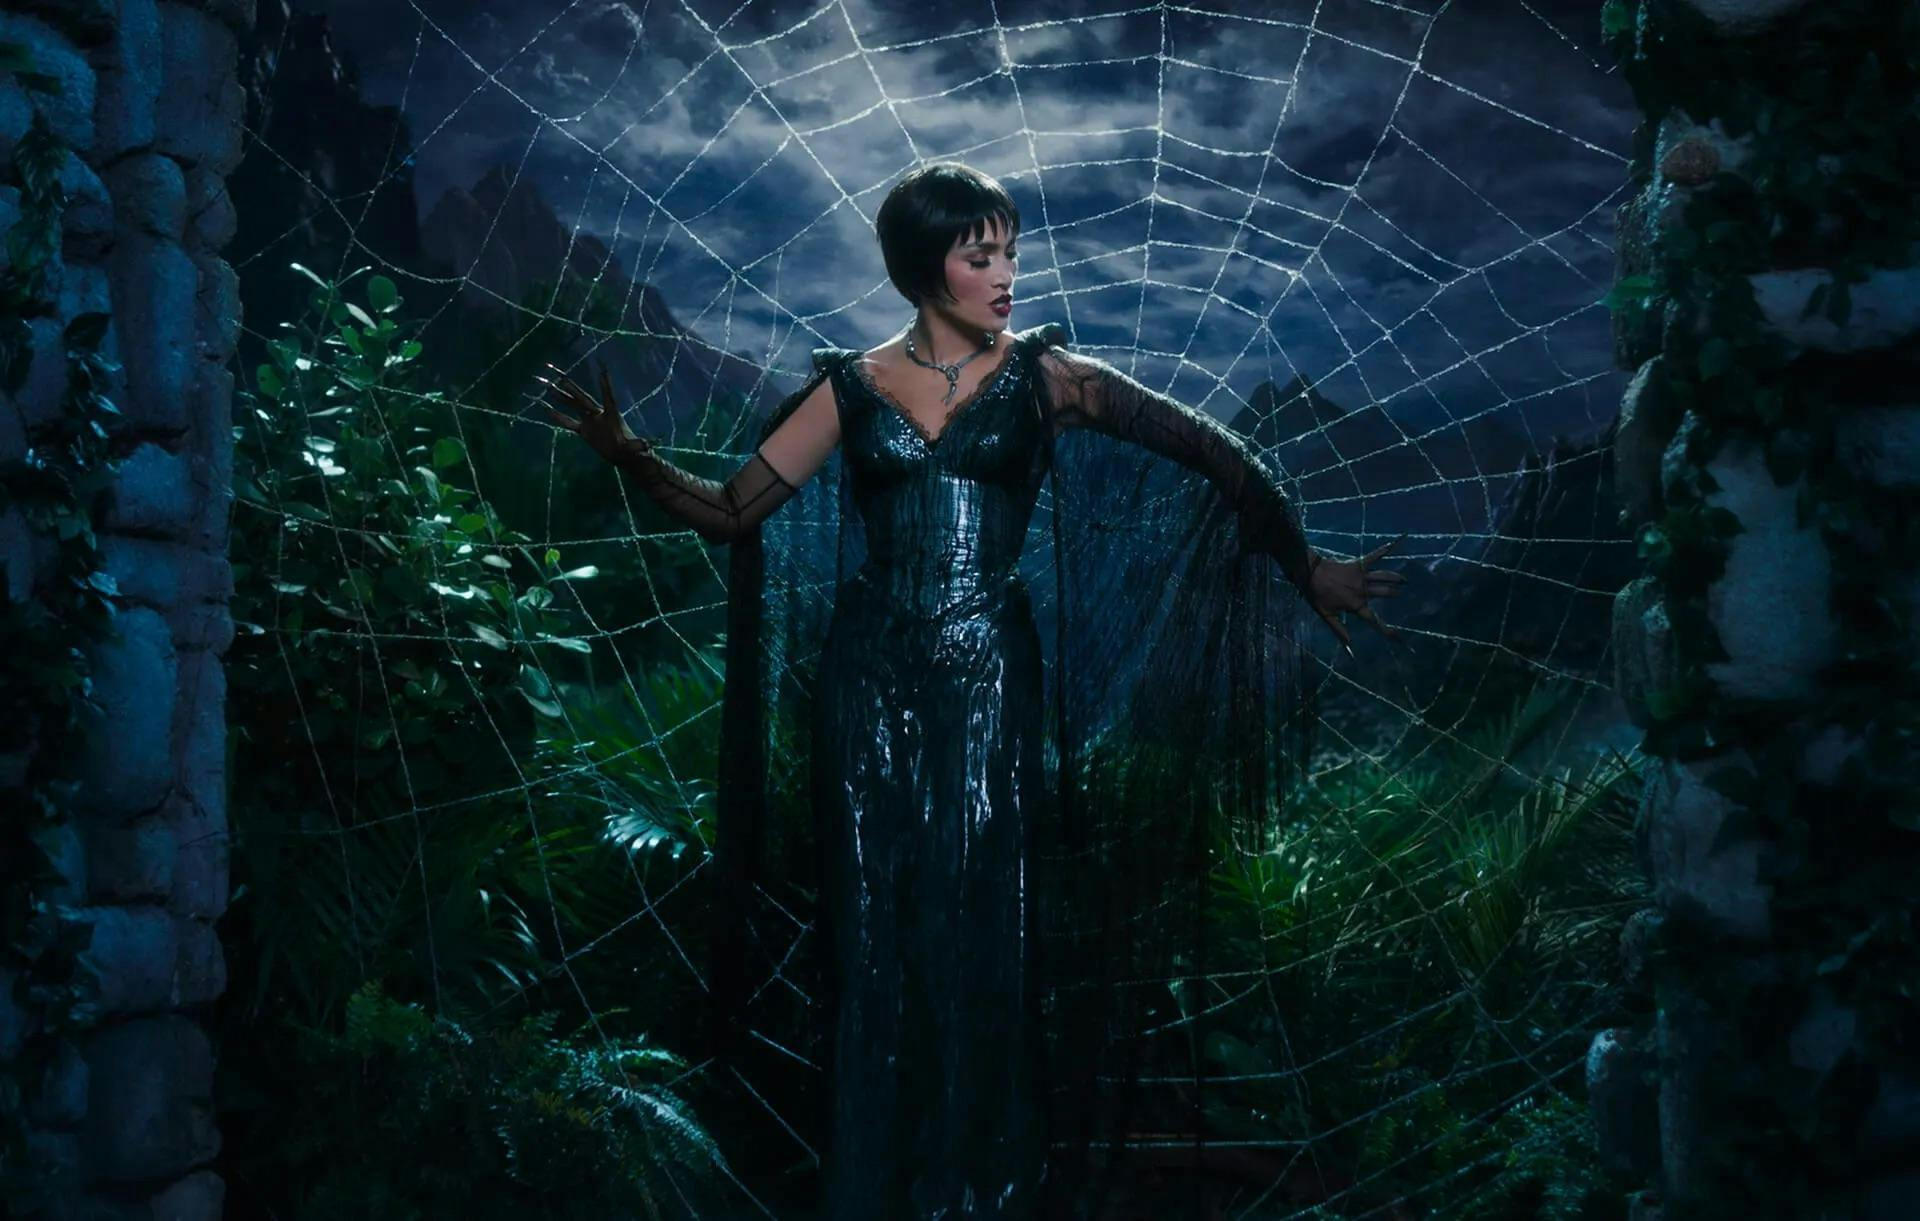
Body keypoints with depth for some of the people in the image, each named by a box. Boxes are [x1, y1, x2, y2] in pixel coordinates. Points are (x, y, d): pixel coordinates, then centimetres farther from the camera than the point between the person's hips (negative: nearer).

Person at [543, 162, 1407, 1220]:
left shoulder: (1041, 375, 0)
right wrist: (630, 459, -14)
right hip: (872, 672, 1)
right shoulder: (853, 387, 3)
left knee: (981, 930, 2)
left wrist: (1303, 563, -4)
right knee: (877, 931, 7)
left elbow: (1206, 448, -1)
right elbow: (732, 512, 2)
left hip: (987, 671, -1)